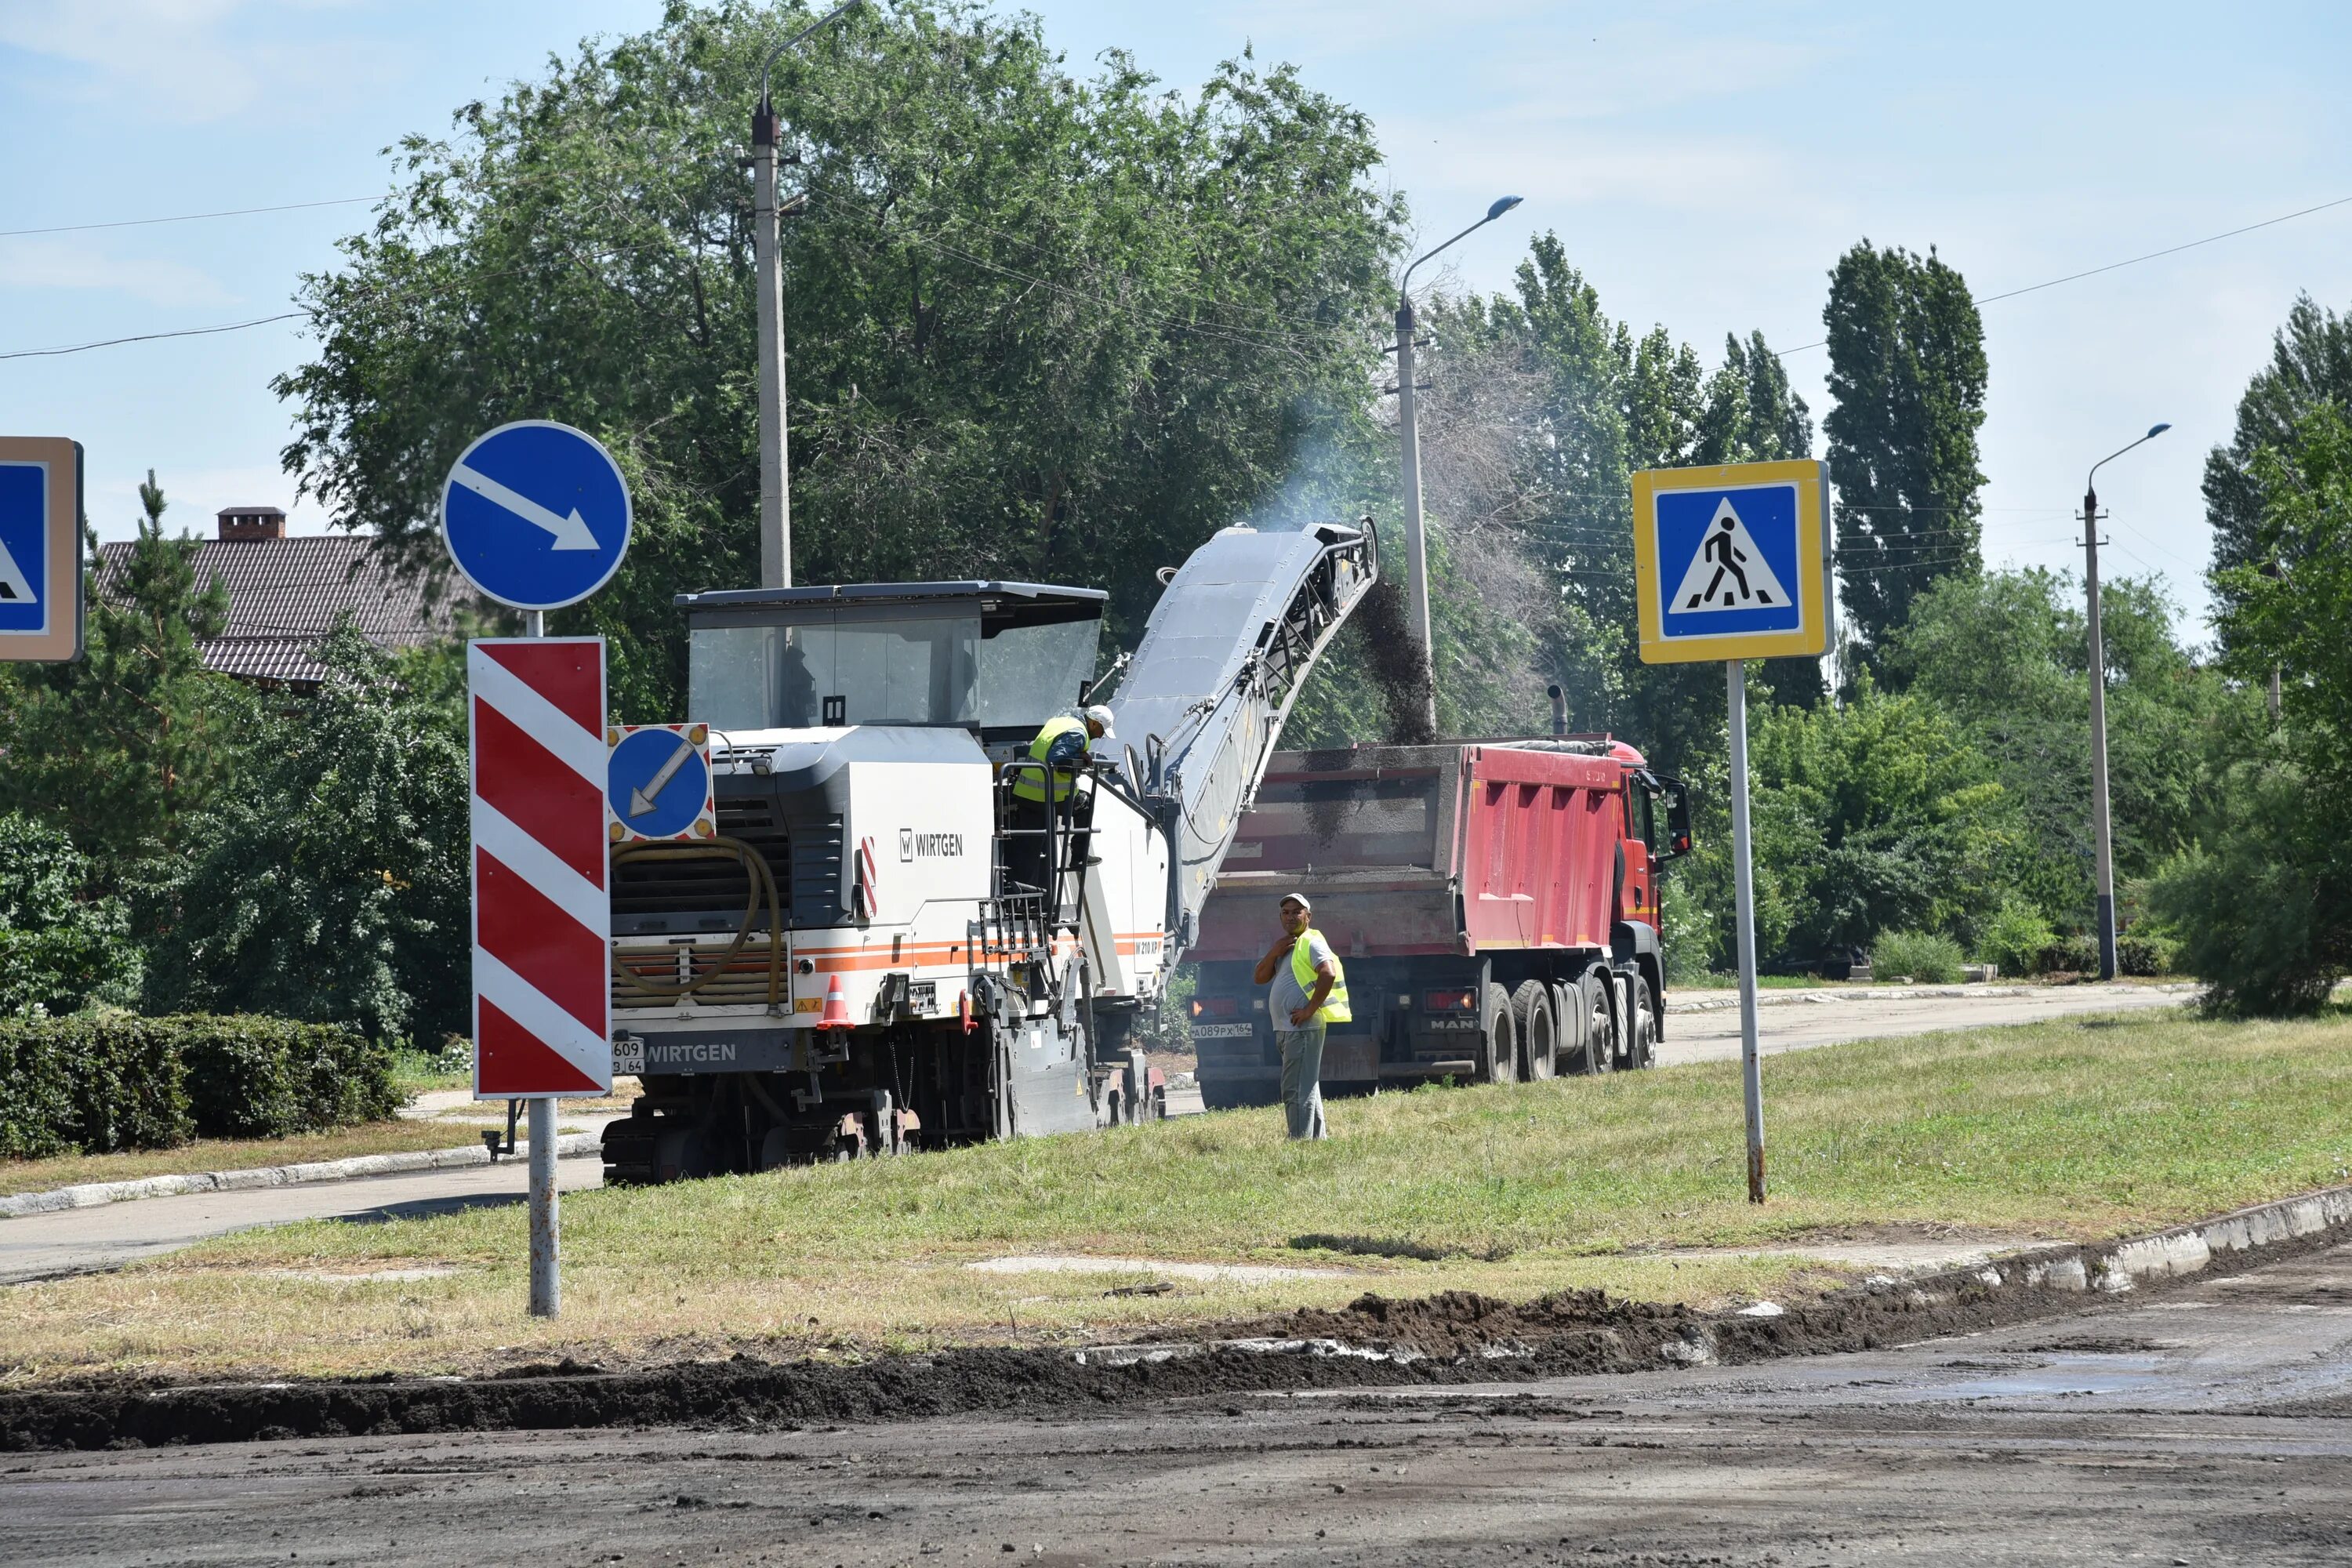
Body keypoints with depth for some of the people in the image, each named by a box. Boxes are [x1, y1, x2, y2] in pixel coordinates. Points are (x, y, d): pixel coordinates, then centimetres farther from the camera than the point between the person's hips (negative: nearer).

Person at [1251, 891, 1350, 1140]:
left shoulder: (1311, 943, -8)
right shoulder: (1285, 945, 22)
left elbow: (1329, 974, -24)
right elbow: (1261, 978, 16)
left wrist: (1311, 1009, -21)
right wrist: (1274, 953, 0)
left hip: (1303, 1027, -11)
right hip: (1287, 1028, 11)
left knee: (1296, 1090, -14)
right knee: (1307, 1088, 15)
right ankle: (1319, 1137, 21)